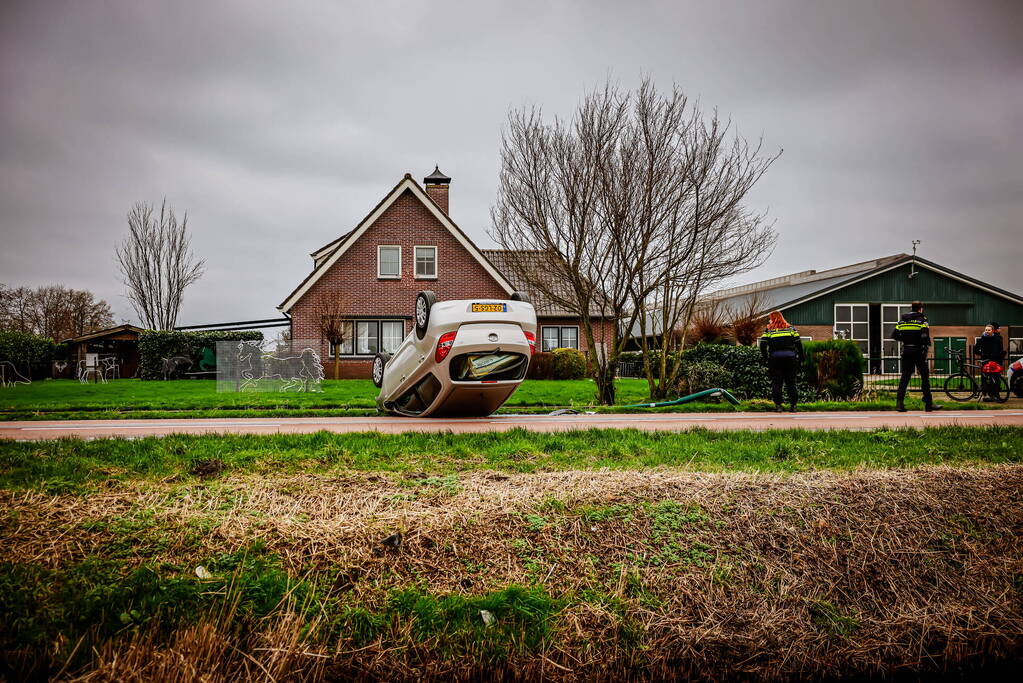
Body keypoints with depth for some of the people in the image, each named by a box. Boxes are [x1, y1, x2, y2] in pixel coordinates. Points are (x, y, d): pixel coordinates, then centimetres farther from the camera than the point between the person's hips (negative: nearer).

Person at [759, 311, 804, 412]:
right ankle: (793, 405, 6)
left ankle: (778, 405, -3)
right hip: (790, 358, 2)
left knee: (776, 382, 3)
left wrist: (766, 358, 5)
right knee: (791, 382, 9)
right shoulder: (790, 328, 12)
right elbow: (799, 344, 6)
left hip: (775, 358, -2)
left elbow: (762, 346, -4)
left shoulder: (769, 330, 5)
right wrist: (800, 359, 11)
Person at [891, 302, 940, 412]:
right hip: (919, 352, -4)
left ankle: (899, 402, -6)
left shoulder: (902, 320, 10)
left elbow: (894, 335, 6)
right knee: (925, 377, 5)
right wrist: (928, 344, -1)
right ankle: (928, 404, 9)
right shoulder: (921, 319, -5)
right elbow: (925, 335, -18)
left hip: (906, 352, 4)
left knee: (905, 376, 5)